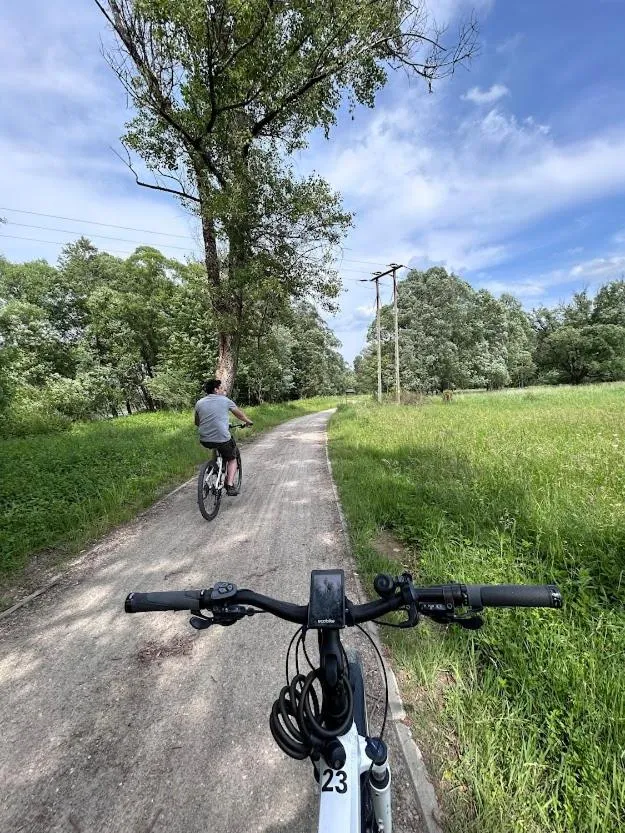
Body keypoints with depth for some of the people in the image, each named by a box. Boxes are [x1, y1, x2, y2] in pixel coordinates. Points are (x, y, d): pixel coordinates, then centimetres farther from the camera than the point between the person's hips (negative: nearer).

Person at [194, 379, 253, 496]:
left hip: (205, 441, 4)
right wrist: (248, 421, 34)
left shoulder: (199, 403, 10)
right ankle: (230, 485, 5)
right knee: (232, 459, 18)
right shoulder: (225, 400, 2)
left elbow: (197, 423, 21)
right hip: (222, 439, -4)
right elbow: (239, 414, 16)